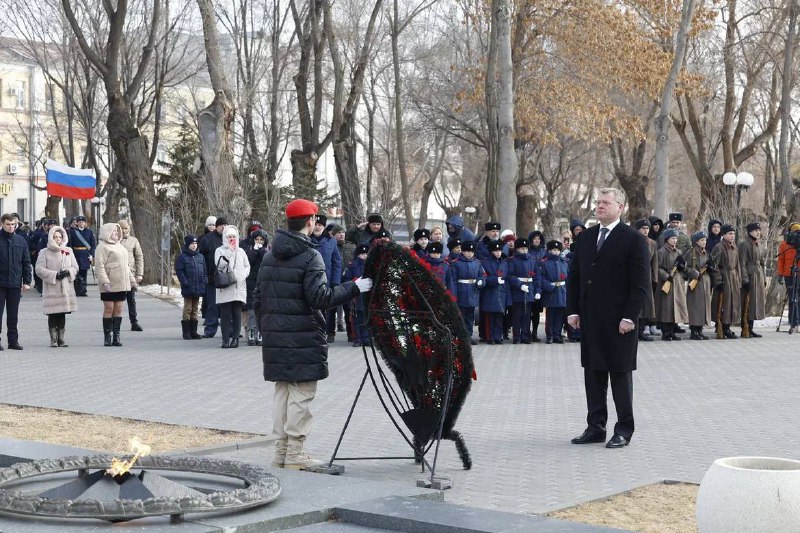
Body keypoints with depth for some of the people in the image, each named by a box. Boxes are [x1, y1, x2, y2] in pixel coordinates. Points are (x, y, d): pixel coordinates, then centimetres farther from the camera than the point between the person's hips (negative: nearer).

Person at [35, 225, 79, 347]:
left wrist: (68, 272, -9)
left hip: (66, 287, 3)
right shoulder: (44, 253, 0)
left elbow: (75, 267, 13)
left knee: (62, 314, 6)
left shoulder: (68, 251, 12)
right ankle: (53, 339, 2)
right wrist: (55, 275, -14)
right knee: (53, 314, -3)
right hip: (51, 289, -3)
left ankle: (61, 338, 12)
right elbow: (39, 269, -6)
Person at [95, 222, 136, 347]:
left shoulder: (119, 246, 19)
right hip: (109, 285, -7)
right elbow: (99, 266, -15)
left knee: (118, 309, 7)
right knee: (109, 309, -3)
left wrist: (131, 279, 22)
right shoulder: (102, 247, -8)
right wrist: (105, 282, -23)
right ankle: (107, 337, 3)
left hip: (121, 284, 7)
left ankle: (116, 336, 10)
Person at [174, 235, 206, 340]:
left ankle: (193, 331, 16)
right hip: (188, 288, -5)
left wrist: (205, 283, 4)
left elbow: (205, 272, 15)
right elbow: (179, 272, -8)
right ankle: (186, 332, 2)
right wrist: (185, 283, -17)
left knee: (195, 310, 11)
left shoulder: (200, 257, 13)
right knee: (187, 310, -2)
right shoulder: (181, 257, -3)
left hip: (198, 288, 5)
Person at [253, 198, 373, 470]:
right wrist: (354, 288, -10)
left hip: (274, 336, 7)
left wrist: (265, 328, 23)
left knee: (281, 391, 13)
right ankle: (295, 455, 2)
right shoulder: (310, 256, -12)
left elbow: (258, 298, 14)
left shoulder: (269, 256, 11)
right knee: (301, 393, 0)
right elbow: (320, 297, -18)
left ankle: (281, 452, 18)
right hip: (303, 338, -7)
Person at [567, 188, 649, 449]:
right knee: (593, 373, 10)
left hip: (619, 321, -6)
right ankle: (595, 427, 17)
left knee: (620, 373, 2)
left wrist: (629, 317, -15)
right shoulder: (586, 237, 12)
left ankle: (624, 430, 10)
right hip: (589, 319, 6)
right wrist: (572, 310, 6)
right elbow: (573, 276, 14)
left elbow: (641, 283, -10)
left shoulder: (632, 239, -6)